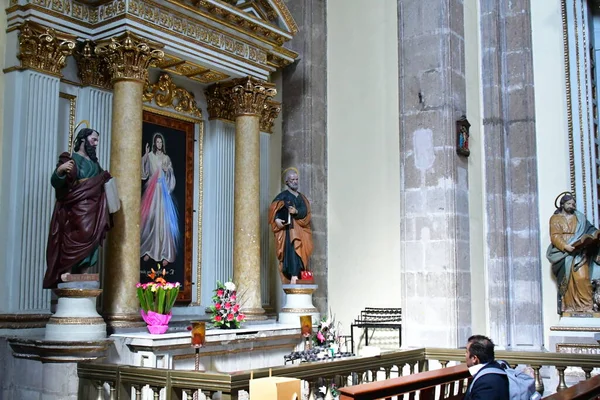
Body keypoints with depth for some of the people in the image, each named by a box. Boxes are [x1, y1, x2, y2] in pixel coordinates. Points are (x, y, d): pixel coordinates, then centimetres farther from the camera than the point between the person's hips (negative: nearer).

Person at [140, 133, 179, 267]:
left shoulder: (166, 158, 14)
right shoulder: (150, 156, 7)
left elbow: (171, 177, 17)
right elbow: (144, 172, -3)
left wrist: (167, 170, -5)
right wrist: (145, 155, -11)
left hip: (163, 190, 1)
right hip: (151, 190, -1)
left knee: (163, 220, -5)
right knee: (150, 219, -3)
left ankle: (165, 254, -7)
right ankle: (148, 250, 6)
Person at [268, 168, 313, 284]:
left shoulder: (302, 197, 19)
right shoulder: (283, 196, 5)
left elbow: (306, 211, 3)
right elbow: (273, 208, -9)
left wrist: (296, 211, -18)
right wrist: (276, 219, -29)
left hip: (301, 230, 5)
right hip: (289, 229, -5)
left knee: (301, 253, -2)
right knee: (292, 249, -22)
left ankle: (300, 277, -1)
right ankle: (293, 276, -31)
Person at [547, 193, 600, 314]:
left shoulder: (579, 217, 20)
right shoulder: (555, 219, 10)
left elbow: (589, 230, 14)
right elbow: (555, 236, -2)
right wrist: (565, 246, -18)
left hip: (579, 253, 1)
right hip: (564, 254, -1)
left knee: (582, 277, -14)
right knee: (567, 280, -6)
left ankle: (586, 305, -14)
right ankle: (569, 307, -5)